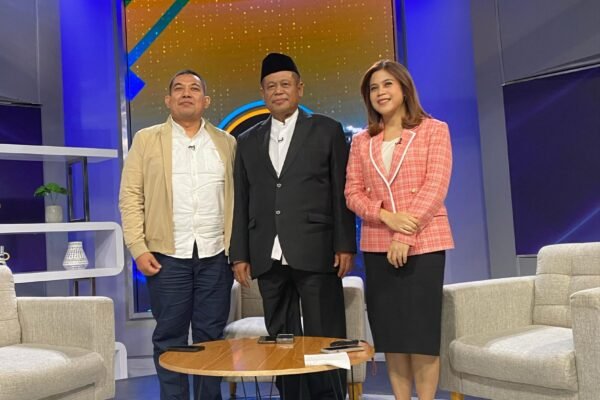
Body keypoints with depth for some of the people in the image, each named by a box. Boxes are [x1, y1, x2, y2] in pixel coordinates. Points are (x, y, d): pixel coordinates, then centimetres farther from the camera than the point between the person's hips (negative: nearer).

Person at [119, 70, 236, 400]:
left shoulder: (226, 143, 11)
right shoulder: (146, 140, 7)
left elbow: (236, 198, 8)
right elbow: (131, 197, 2)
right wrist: (138, 248, -6)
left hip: (216, 255, 1)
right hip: (167, 255, -1)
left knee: (211, 336, 7)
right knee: (170, 337, 5)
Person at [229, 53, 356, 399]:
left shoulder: (327, 131, 6)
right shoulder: (248, 141, 15)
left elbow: (341, 192, 1)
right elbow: (242, 202, 12)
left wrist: (345, 245, -6)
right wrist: (240, 254, 7)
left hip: (315, 253, -3)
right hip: (269, 258, 4)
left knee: (325, 341, 0)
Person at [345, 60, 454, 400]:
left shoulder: (434, 130, 1)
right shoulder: (362, 142, 11)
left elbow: (436, 186, -9)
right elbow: (353, 194, 5)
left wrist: (406, 236, -16)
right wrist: (387, 216, -14)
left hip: (424, 242, -3)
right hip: (377, 245, 4)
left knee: (422, 329, -1)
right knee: (390, 331, 6)